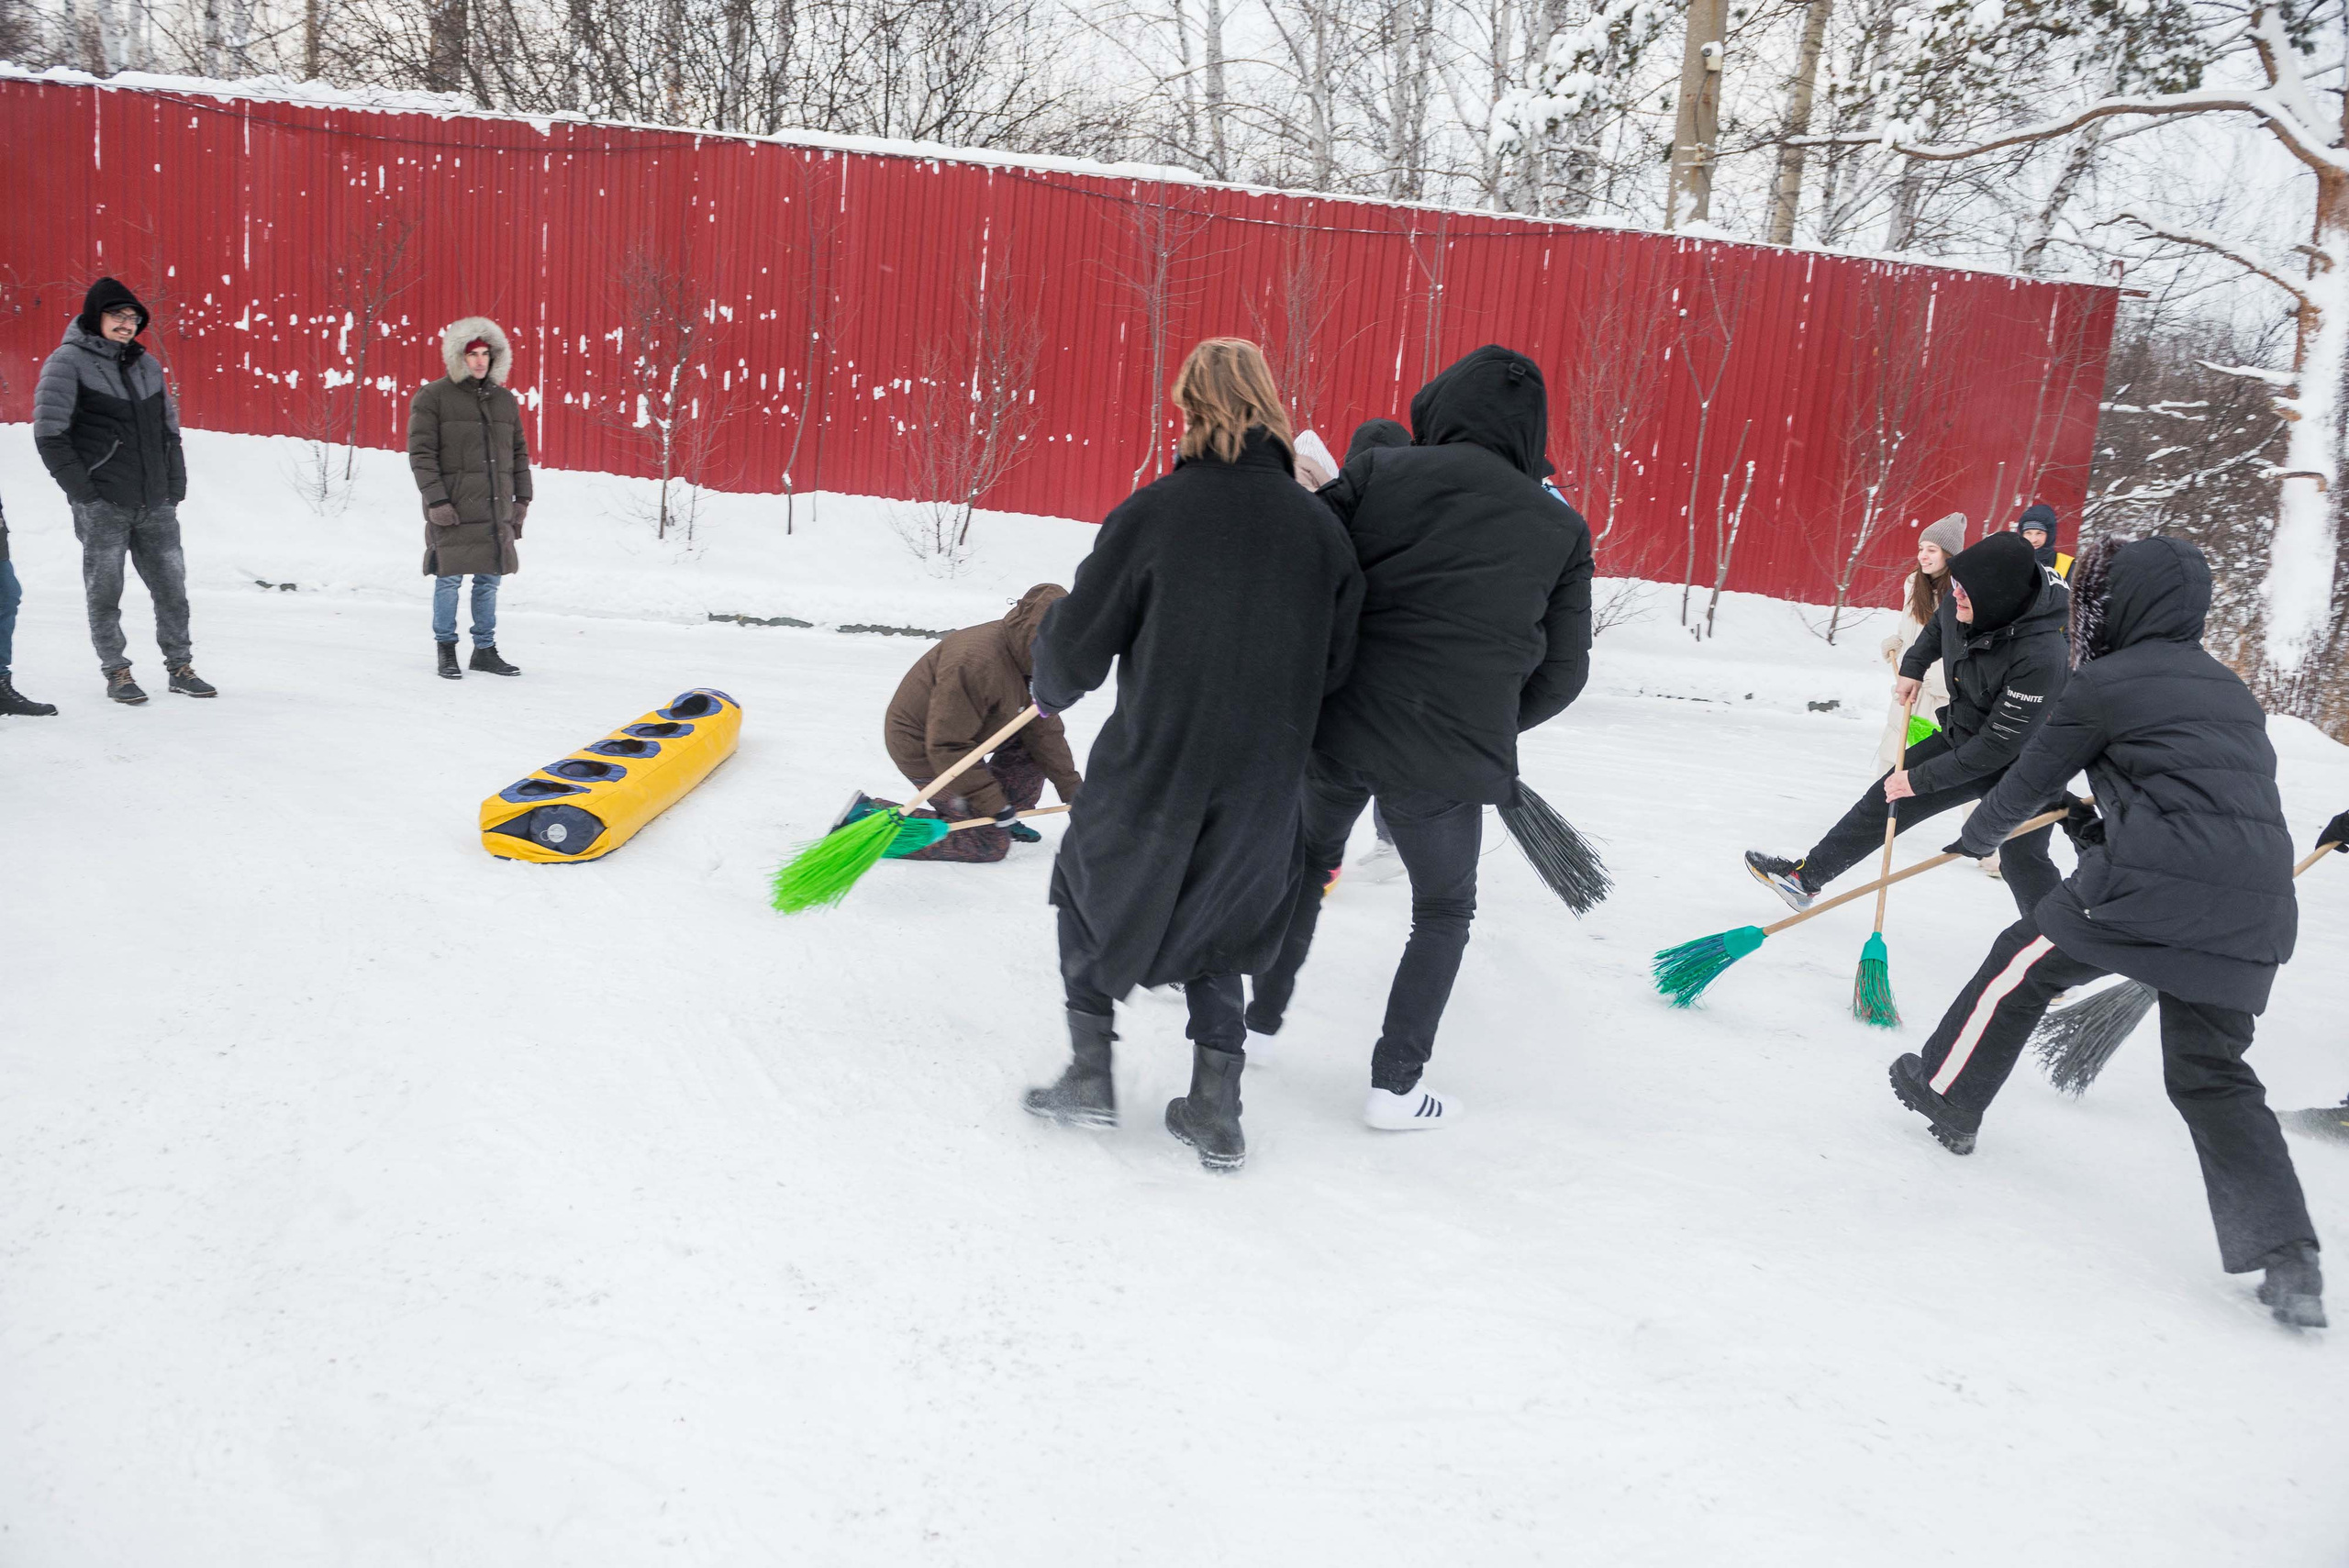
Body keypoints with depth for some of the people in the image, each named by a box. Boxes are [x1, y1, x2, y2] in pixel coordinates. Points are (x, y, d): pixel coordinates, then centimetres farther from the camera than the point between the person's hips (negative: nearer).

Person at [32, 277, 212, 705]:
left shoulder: (146, 364, 15)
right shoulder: (69, 362, -2)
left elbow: (170, 431, 20)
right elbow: (49, 434, -7)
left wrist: (176, 489, 11)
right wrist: (83, 490, -11)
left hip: (156, 506, 5)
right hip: (103, 507, -5)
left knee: (172, 586, 6)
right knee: (105, 591, 1)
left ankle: (180, 667, 16)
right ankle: (116, 672, 11)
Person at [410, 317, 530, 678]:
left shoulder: (504, 400, 14)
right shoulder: (433, 397, -2)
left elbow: (519, 451, 20)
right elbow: (420, 452, -6)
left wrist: (522, 497, 12)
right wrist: (435, 499, -13)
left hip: (496, 512, 5)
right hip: (453, 511, -5)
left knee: (489, 580, 9)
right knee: (449, 580, -1)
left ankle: (485, 651, 19)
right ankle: (446, 651, 11)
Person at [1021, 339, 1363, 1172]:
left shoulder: (1154, 511, -12)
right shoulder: (1321, 527, -2)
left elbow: (1075, 646, -6)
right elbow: (1334, 668, 4)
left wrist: (1049, 690, 16)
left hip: (1149, 770, -3)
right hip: (1261, 789, 3)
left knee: (1086, 885, 23)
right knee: (1208, 919, 24)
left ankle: (1090, 1073, 21)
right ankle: (1216, 1110, 19)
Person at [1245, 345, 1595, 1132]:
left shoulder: (1380, 471, -2)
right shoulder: (1562, 529, 3)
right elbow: (1563, 673, 6)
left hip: (1335, 728, 1)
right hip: (1450, 760, -1)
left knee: (1307, 863, 27)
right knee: (1444, 910, 20)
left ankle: (1261, 1015, 40)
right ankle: (1394, 1085, 17)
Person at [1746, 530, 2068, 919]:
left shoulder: (2041, 657, -37)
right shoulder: (1961, 604, -16)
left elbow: (1998, 746, -31)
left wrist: (1920, 779, -25)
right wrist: (1913, 666, 1)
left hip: (2018, 762, -7)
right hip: (1964, 737, 7)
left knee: (2021, 860, -14)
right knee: (1886, 799, 11)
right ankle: (1806, 876, 23)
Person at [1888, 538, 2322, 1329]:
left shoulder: (2104, 682, 2)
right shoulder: (2232, 691, 25)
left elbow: (2030, 777, 12)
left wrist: (1976, 835, 31)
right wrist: (2100, 828, 41)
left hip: (2158, 883, -7)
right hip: (2256, 907, 7)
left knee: (2022, 963, 17)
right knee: (2212, 1073, 11)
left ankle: (1947, 1097, 29)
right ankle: (2289, 1260, 3)